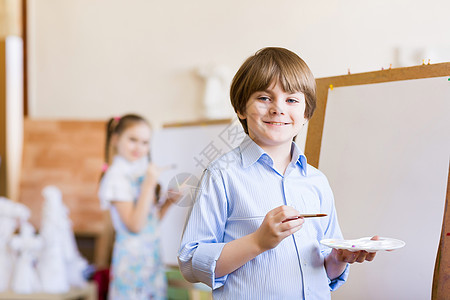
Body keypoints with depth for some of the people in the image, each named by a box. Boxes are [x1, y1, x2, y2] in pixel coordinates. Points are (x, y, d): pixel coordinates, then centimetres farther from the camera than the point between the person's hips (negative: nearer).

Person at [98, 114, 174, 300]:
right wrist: (149, 185, -21)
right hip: (132, 256, -7)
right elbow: (135, 225, -20)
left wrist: (169, 201, 0)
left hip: (152, 254, 8)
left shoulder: (142, 172, 10)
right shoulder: (116, 176, -13)